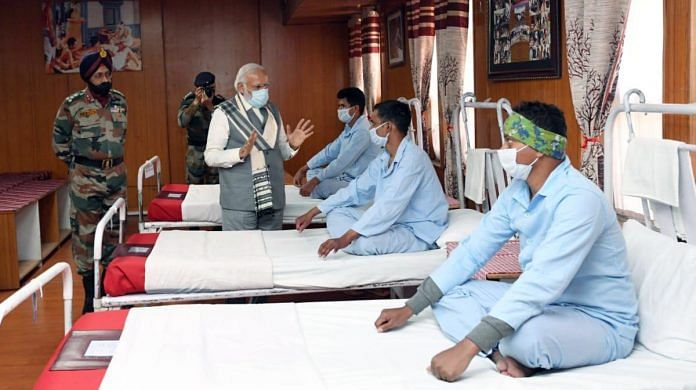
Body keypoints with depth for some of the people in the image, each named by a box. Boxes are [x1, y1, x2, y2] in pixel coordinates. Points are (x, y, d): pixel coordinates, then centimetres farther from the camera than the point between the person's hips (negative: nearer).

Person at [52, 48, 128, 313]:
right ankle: (90, 296, 8)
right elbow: (59, 141, 3)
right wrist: (77, 165, 4)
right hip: (85, 179, -4)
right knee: (86, 234, -1)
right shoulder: (73, 105, -7)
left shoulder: (119, 101, 6)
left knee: (114, 231, 11)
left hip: (116, 175, 4)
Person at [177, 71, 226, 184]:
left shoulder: (220, 102, -4)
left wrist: (210, 105, -28)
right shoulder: (188, 101, -4)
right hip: (195, 151, 0)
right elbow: (182, 122, -20)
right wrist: (196, 102, -28)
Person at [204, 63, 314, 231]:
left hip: (272, 200, 5)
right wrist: (241, 153, -25)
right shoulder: (224, 113, -4)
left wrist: (292, 145, -5)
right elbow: (211, 156, -10)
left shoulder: (273, 111, 12)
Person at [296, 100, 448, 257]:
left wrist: (345, 239, -33)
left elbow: (389, 206, -30)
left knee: (365, 242, -34)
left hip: (420, 232, -9)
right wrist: (312, 213, 12)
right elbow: (355, 190, 15)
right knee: (335, 213, 4)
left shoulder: (412, 157, -21)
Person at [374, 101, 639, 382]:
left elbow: (542, 281, -37)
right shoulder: (517, 192, 0)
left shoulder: (579, 198, -27)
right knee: (448, 297, -2)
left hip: (601, 321, -8)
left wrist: (467, 348, -41)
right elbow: (472, 251, 5)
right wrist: (409, 309, 2)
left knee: (523, 335, -40)